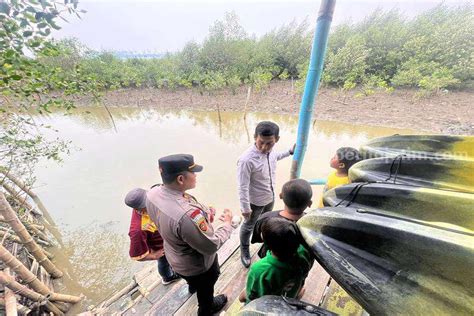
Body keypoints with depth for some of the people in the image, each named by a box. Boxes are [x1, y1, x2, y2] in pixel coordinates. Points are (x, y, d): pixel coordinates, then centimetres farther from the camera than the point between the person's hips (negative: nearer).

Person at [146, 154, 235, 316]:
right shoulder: (188, 215, -47)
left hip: (176, 257, 7)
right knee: (205, 288, 30)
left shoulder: (152, 193, -21)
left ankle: (193, 285, 74)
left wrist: (202, 215, -8)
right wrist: (227, 224, -15)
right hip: (198, 265, -6)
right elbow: (211, 246, -31)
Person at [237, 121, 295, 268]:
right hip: (255, 201, -6)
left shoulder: (270, 150, -16)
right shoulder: (246, 160, -37)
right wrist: (245, 208, -18)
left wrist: (290, 152, 13)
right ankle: (244, 250, 49)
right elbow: (243, 187, -27)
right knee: (248, 226, 21)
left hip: (270, 197, 7)